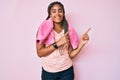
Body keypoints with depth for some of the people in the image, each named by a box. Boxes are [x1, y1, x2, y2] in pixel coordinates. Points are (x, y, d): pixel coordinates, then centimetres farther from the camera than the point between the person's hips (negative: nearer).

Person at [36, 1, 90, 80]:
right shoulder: (44, 29, -7)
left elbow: (71, 55, -1)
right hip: (49, 72, -1)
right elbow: (40, 53, -13)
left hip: (67, 71, 2)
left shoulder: (68, 30, -1)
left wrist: (82, 43, -14)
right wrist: (57, 43, -21)